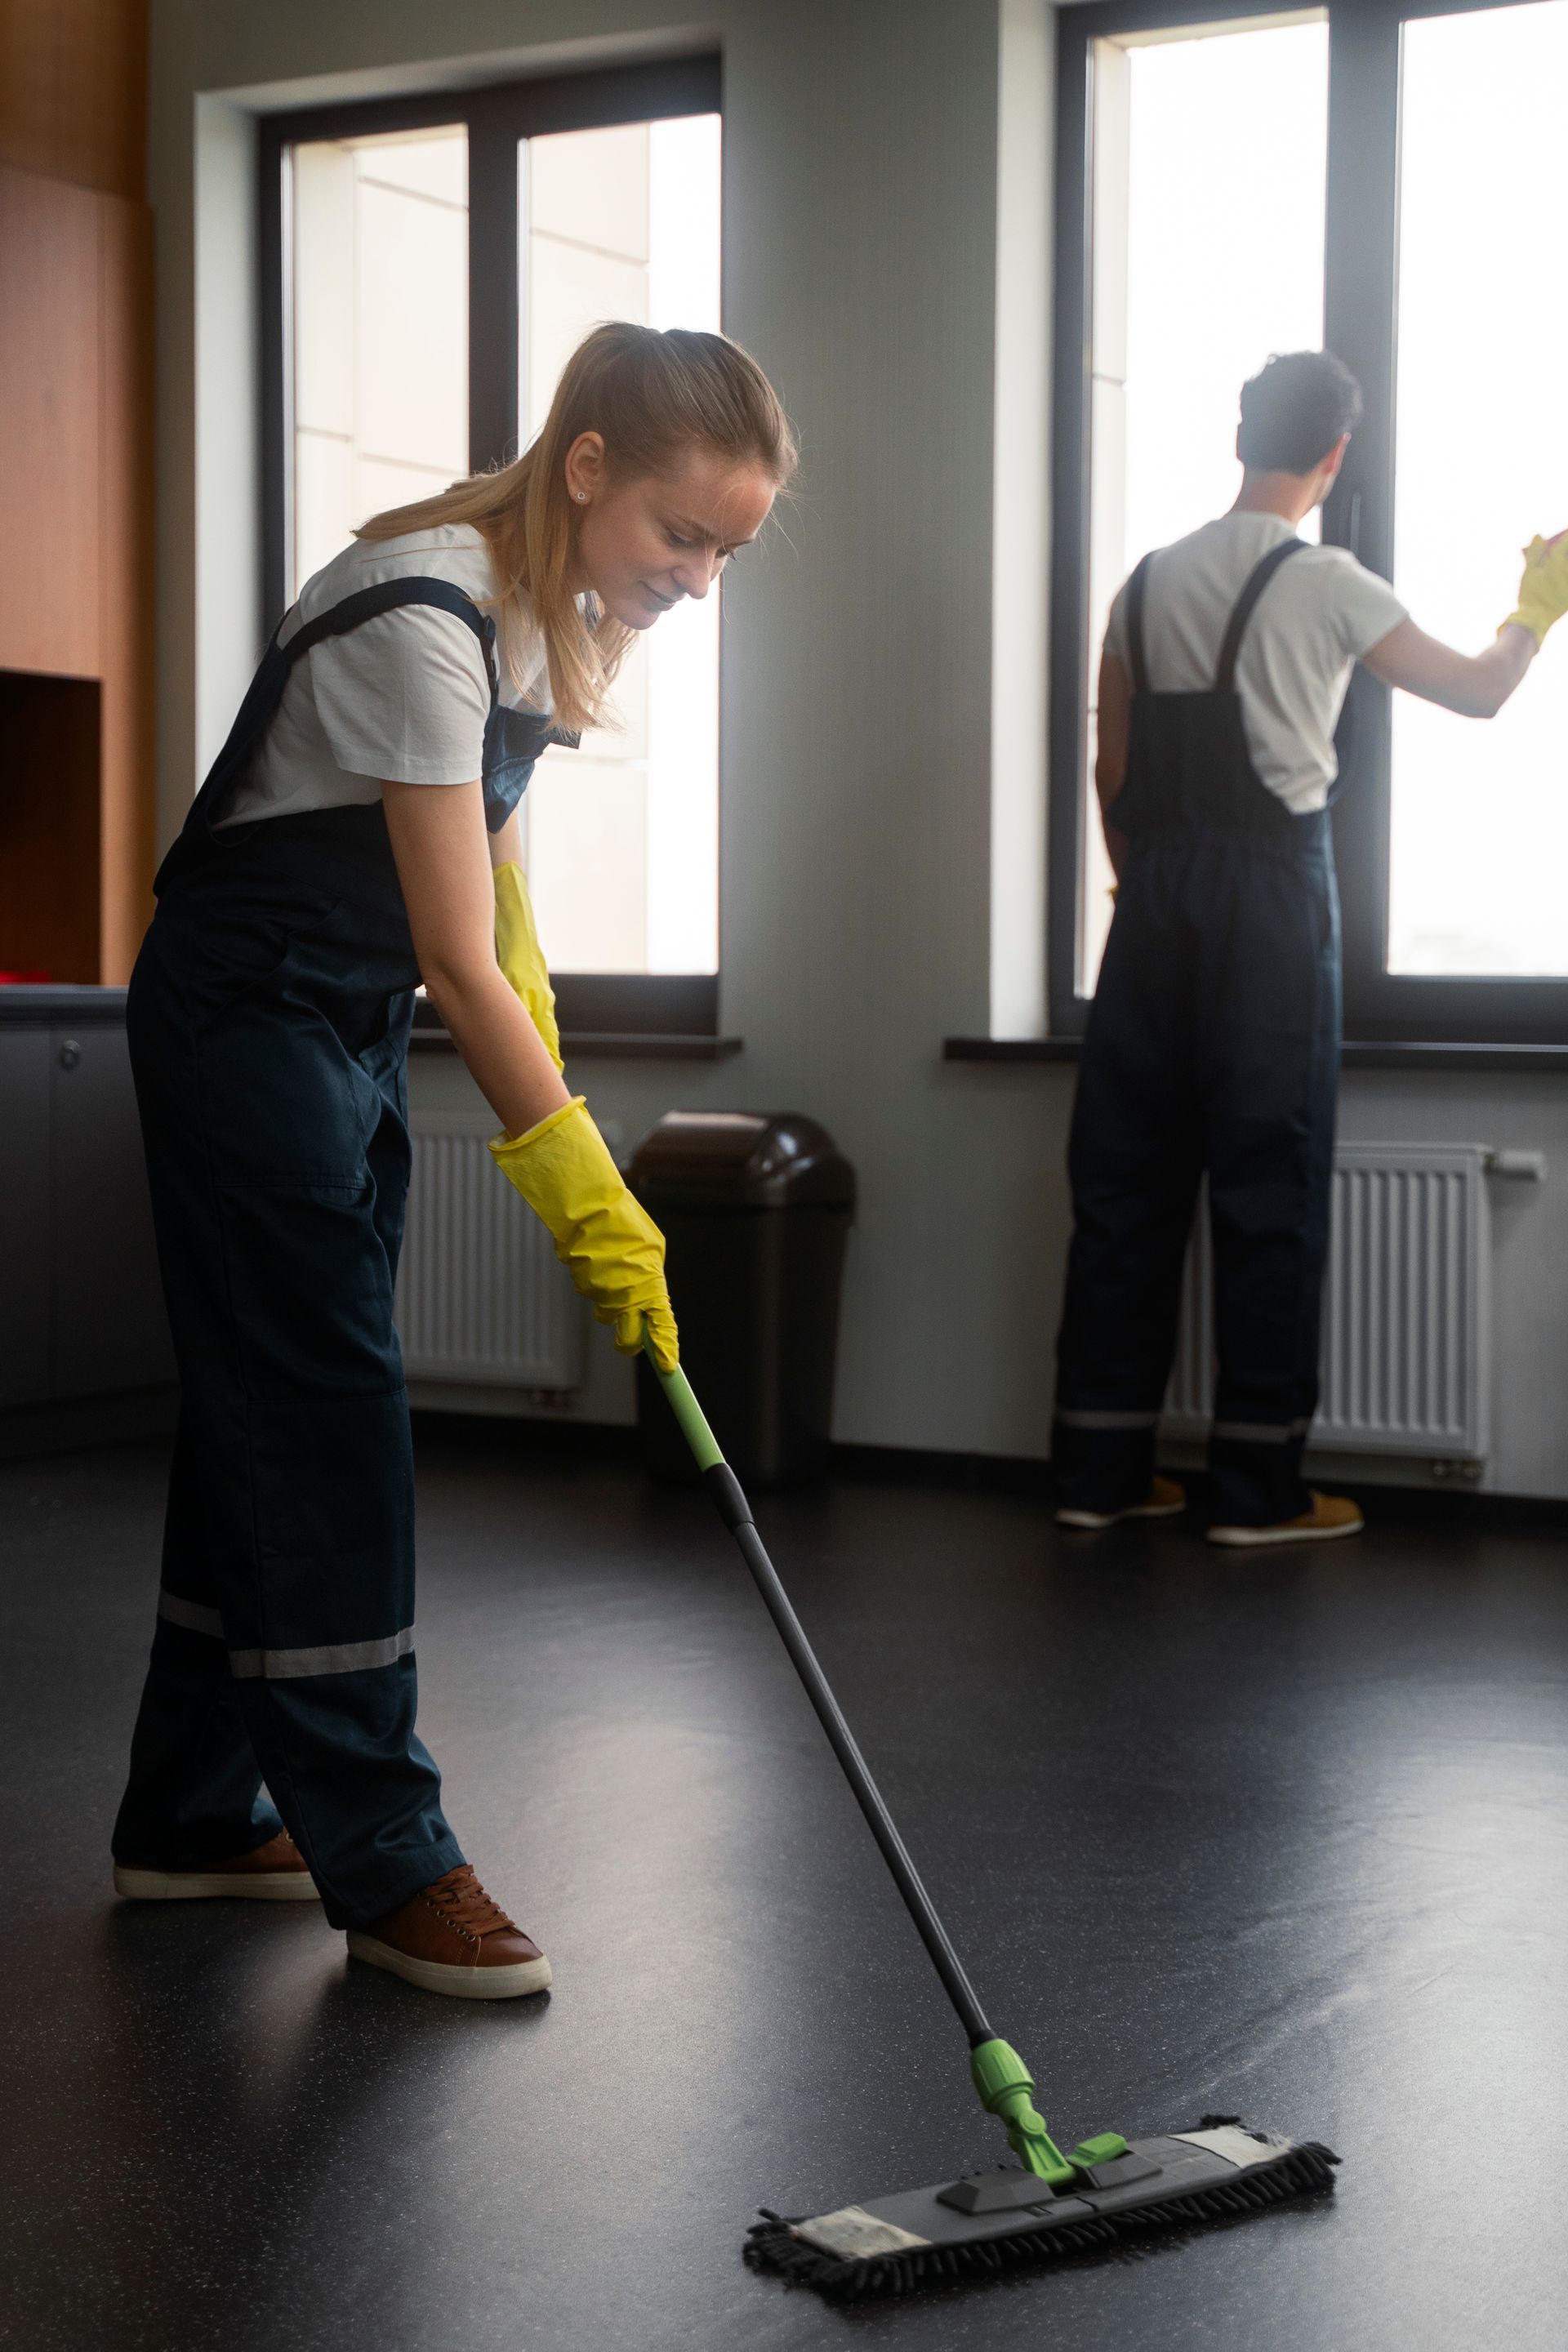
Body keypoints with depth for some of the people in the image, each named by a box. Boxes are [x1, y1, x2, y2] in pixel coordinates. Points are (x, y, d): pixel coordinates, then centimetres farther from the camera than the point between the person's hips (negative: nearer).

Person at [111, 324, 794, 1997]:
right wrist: (584, 1194, -28)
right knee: (321, 1415, -8)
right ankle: (384, 1863, -2)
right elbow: (457, 962, -29)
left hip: (349, 1020, 9)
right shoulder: (426, 615, -27)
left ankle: (195, 1815, 21)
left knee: (266, 1407, 11)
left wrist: (526, 986, 7)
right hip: (242, 1019, -9)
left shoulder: (554, 602, 1)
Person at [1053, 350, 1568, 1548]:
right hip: (1271, 886, -5)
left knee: (1126, 1171, 7)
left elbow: (1112, 765, 10)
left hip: (1156, 890, 5)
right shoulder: (1326, 583, -5)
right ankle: (1258, 1485, 1)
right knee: (1270, 1177, -1)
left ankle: (1101, 1470, 10)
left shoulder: (1149, 582, 9)